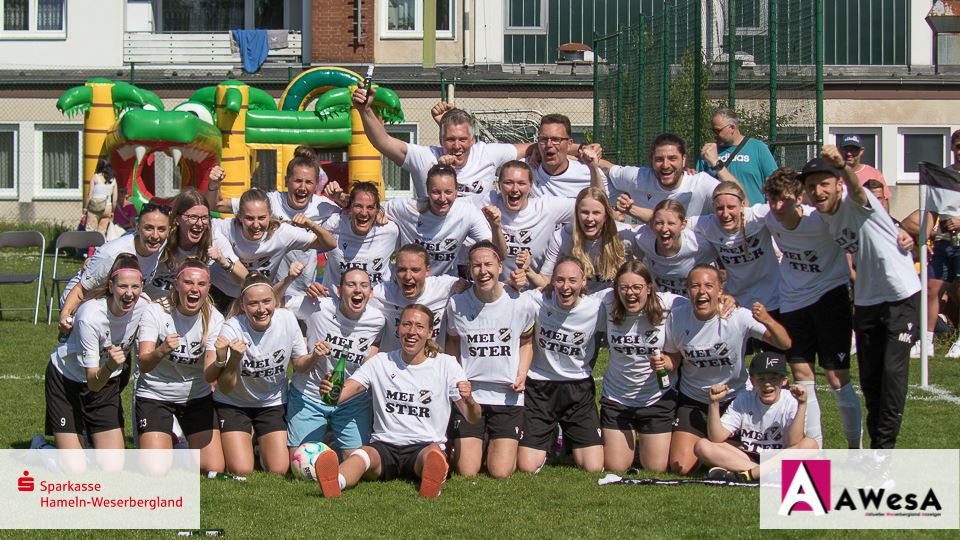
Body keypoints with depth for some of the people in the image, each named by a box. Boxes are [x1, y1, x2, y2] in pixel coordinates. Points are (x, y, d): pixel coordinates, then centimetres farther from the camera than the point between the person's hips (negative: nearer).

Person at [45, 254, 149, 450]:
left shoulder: (143, 307, -18)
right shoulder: (90, 316, -32)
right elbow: (93, 382, -30)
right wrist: (109, 366, -48)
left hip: (108, 381, 4)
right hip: (67, 380, -4)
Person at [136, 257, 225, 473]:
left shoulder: (214, 318, -10)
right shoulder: (155, 312, -17)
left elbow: (209, 374, -20)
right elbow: (143, 364, -27)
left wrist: (221, 361, -43)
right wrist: (161, 351, -50)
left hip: (197, 397, 2)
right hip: (155, 396, -2)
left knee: (214, 470, -6)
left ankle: (185, 449, 27)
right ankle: (168, 443, 20)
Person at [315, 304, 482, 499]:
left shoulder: (446, 364, 8)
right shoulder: (381, 362, 12)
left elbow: (473, 418, 6)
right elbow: (347, 391, -1)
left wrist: (469, 401, -20)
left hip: (425, 445, -1)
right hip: (384, 447, 1)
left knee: (433, 452, -37)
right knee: (362, 455, -34)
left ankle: (431, 485, -70)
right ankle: (335, 482, -66)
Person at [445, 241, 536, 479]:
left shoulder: (522, 304, -7)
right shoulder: (456, 304, -5)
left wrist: (521, 375, -4)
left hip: (507, 396, 0)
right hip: (468, 395, 0)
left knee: (500, 473, -6)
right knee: (467, 473, -5)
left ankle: (500, 445, 29)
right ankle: (470, 444, 30)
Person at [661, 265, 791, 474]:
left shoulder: (739, 317, -21)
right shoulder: (677, 317, -13)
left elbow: (784, 344, -23)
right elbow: (674, 359, 2)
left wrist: (767, 321, -43)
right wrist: (663, 362, -21)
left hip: (733, 400, -1)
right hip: (692, 401, 1)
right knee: (680, 467, -8)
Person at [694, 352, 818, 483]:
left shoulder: (791, 402, -9)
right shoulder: (743, 400, -2)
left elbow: (793, 443, -23)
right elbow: (716, 438, -8)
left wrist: (802, 405, -28)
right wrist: (714, 403, -19)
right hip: (746, 457, 3)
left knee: (810, 445, -32)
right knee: (702, 446, -18)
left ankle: (745, 475, -33)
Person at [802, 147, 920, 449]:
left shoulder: (854, 201, -20)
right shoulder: (821, 217, 1)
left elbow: (856, 188, -45)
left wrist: (842, 166, -65)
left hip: (901, 296, -7)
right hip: (866, 300, 7)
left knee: (893, 372, -12)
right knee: (869, 379, 8)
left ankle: (884, 447, -5)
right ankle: (877, 444, 18)